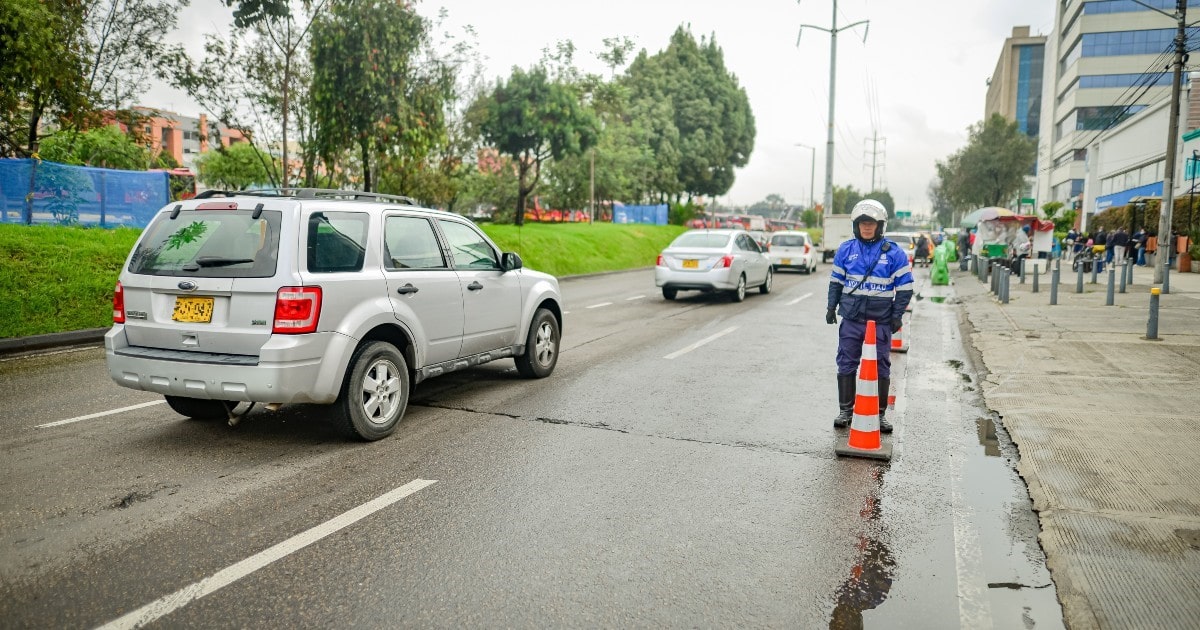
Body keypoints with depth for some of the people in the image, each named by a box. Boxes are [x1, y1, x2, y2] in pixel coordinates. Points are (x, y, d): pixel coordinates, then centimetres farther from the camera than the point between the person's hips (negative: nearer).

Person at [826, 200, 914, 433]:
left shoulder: (894, 252, -2)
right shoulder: (846, 249, 5)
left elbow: (905, 286, 0)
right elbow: (836, 281, 13)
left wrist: (897, 315, -4)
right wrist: (831, 307, 7)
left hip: (881, 320, -1)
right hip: (851, 318, 2)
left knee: (881, 368, 6)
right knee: (846, 365, 5)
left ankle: (880, 414, 17)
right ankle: (845, 410, 16)